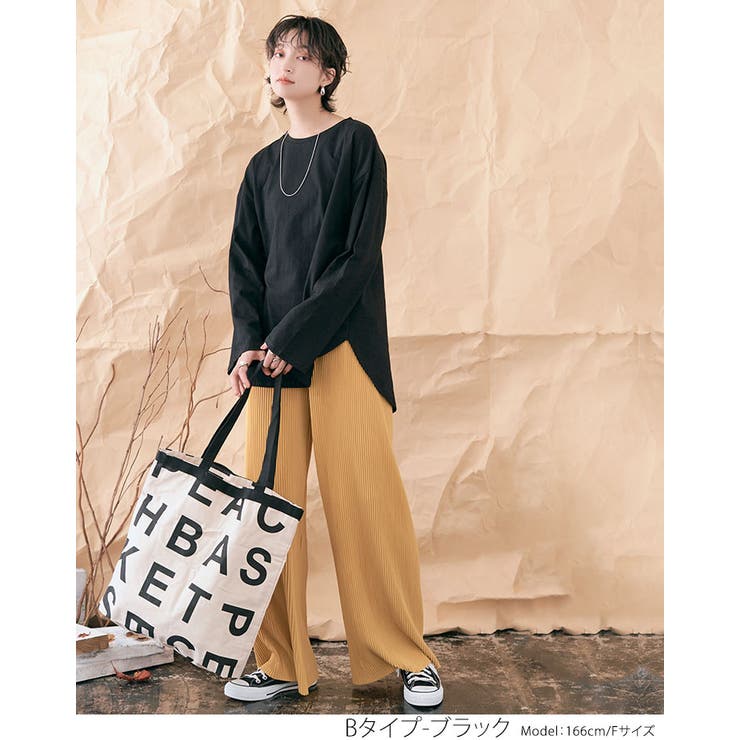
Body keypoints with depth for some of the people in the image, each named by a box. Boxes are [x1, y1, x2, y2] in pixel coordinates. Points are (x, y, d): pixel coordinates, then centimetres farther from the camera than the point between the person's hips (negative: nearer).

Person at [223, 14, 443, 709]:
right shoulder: (262, 165, 17)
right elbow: (245, 262, 11)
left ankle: (408, 656, 10)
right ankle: (281, 663, 11)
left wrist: (294, 337, -14)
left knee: (364, 495, -4)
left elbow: (360, 254, -9)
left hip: (343, 343, -5)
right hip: (273, 348, 5)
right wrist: (248, 345, -6)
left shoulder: (356, 143, 1)